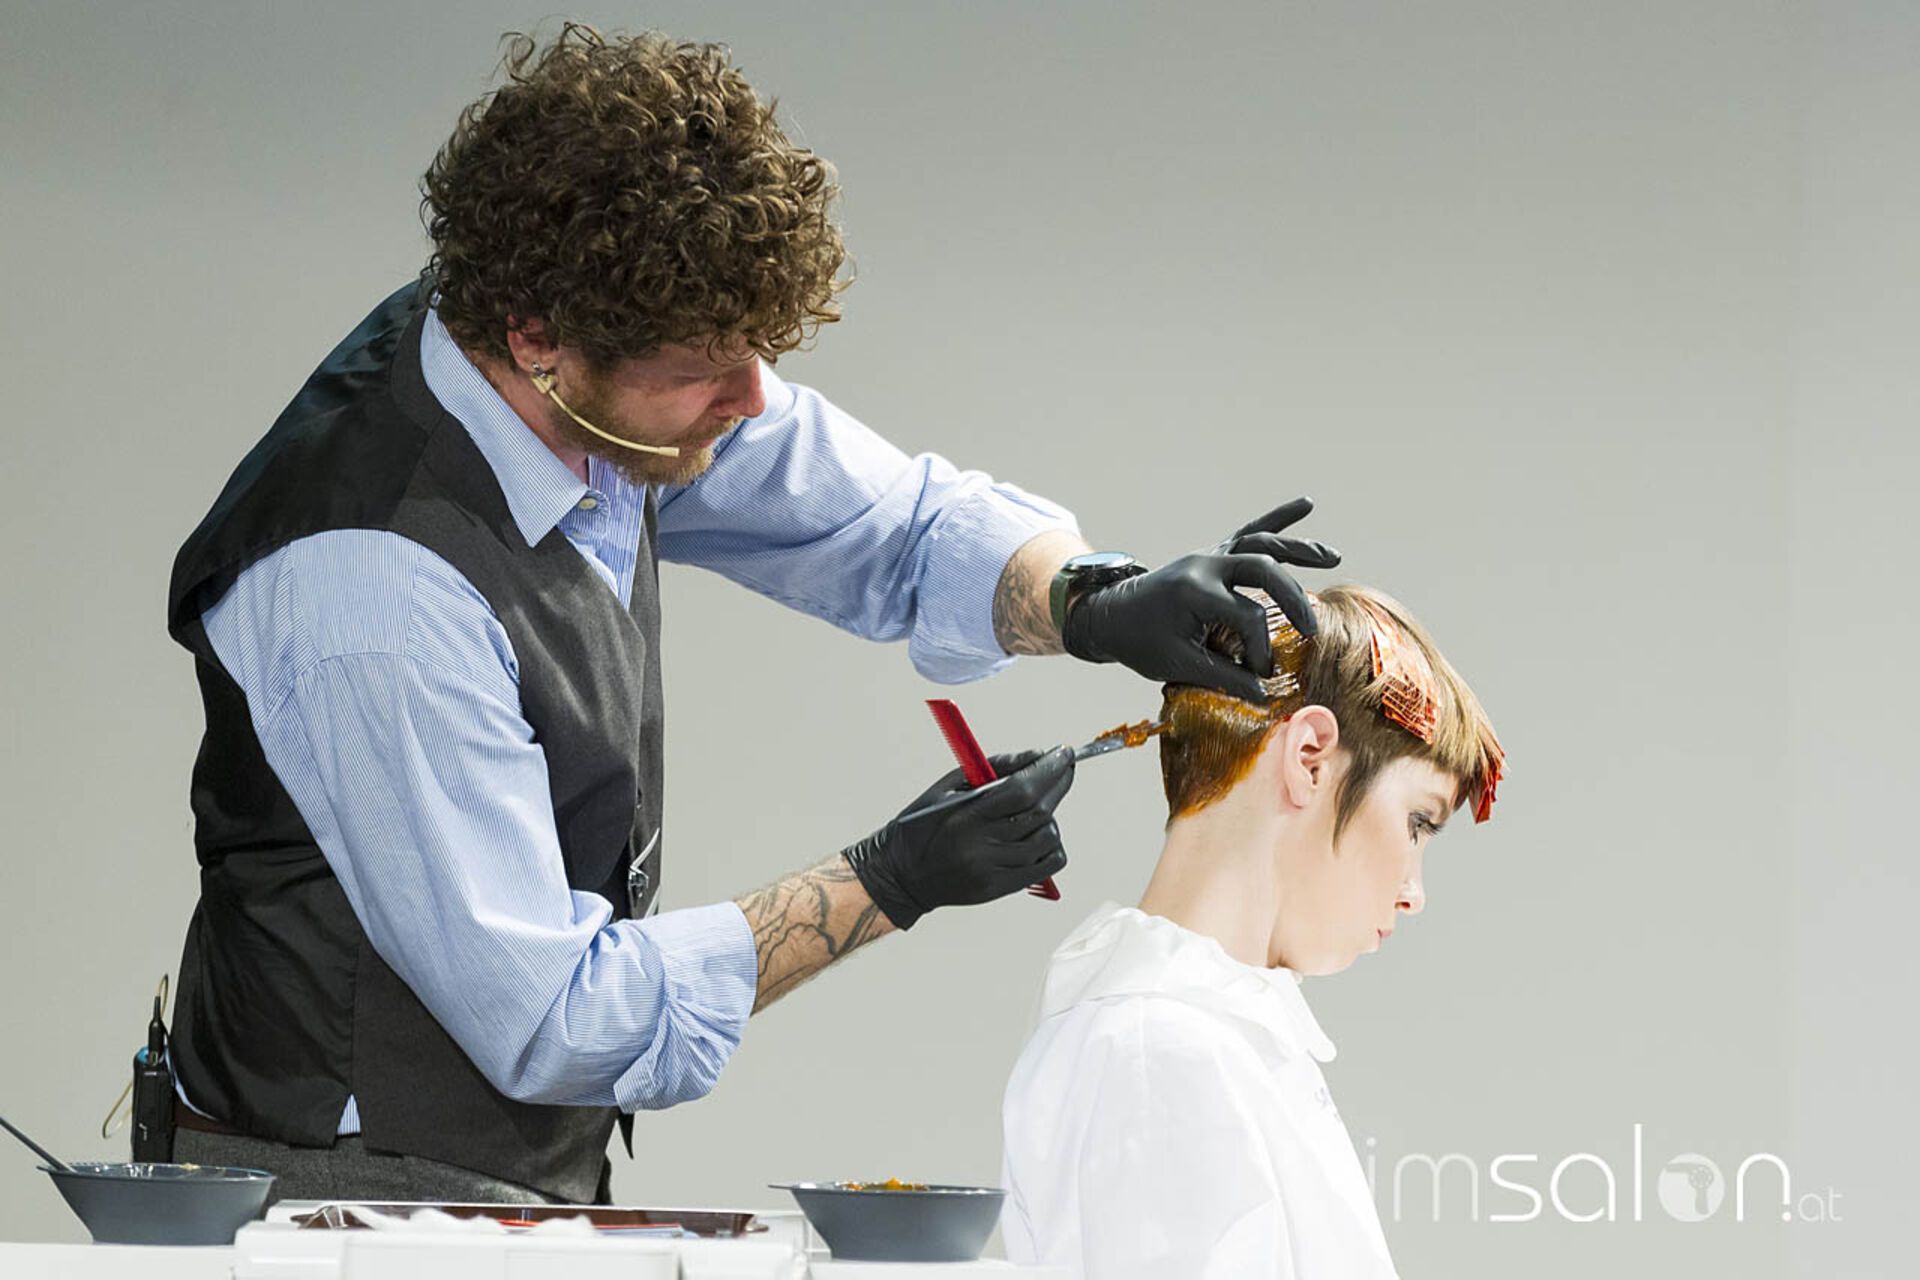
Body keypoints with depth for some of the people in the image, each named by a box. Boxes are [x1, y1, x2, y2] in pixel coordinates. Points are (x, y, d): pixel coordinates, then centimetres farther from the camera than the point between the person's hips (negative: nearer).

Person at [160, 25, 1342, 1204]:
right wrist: (888, 886, -18)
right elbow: (554, 1021, -23)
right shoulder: (386, 604, -28)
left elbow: (897, 525, 12)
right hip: (360, 1189, -8)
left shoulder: (624, 382, -3)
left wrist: (1097, 600, -9)